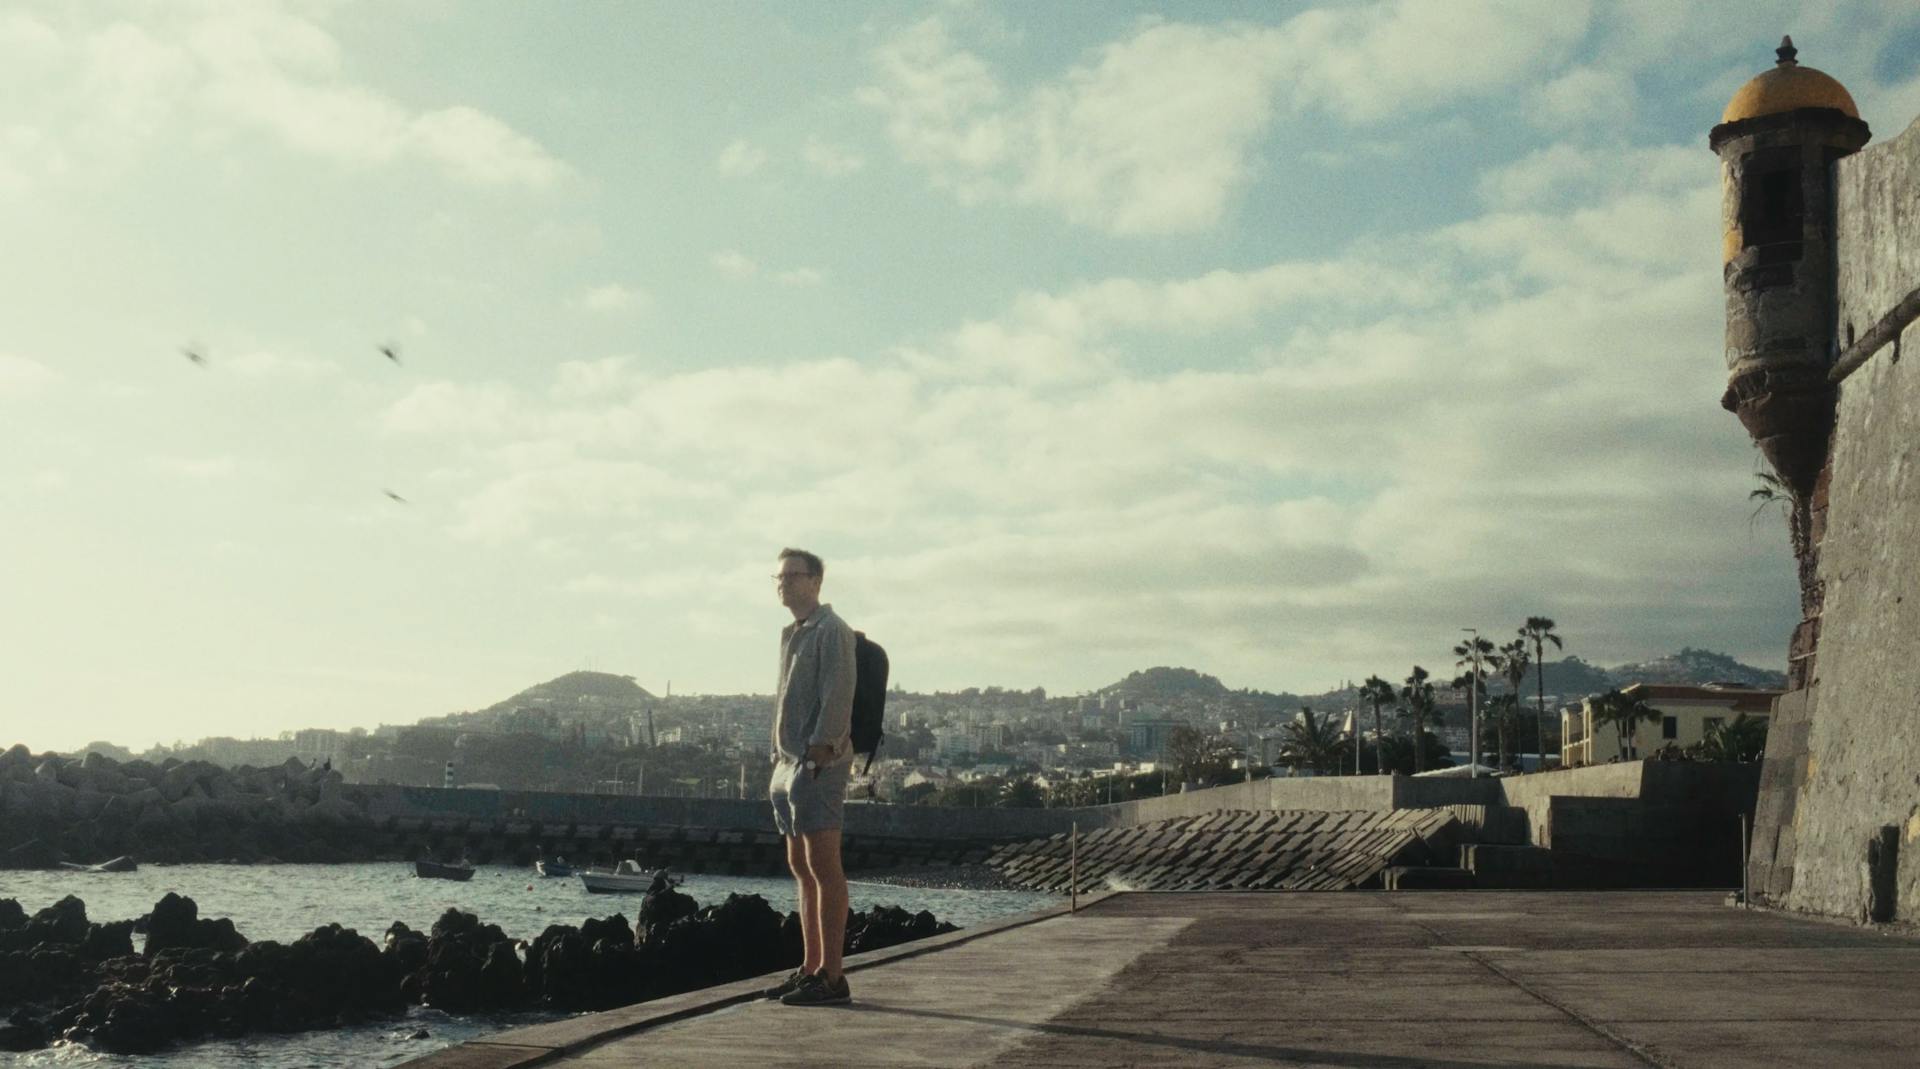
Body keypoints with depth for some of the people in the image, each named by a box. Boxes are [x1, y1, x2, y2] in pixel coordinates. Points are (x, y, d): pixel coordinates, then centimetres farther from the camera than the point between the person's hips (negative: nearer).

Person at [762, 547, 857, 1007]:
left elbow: (837, 696, -16)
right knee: (802, 868, 11)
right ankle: (811, 968, 17)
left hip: (819, 763, -9)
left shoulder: (831, 631, -7)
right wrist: (781, 761, 17)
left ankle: (831, 977, -7)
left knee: (823, 868, -9)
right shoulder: (791, 634, 20)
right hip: (789, 762, 9)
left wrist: (820, 747, -23)